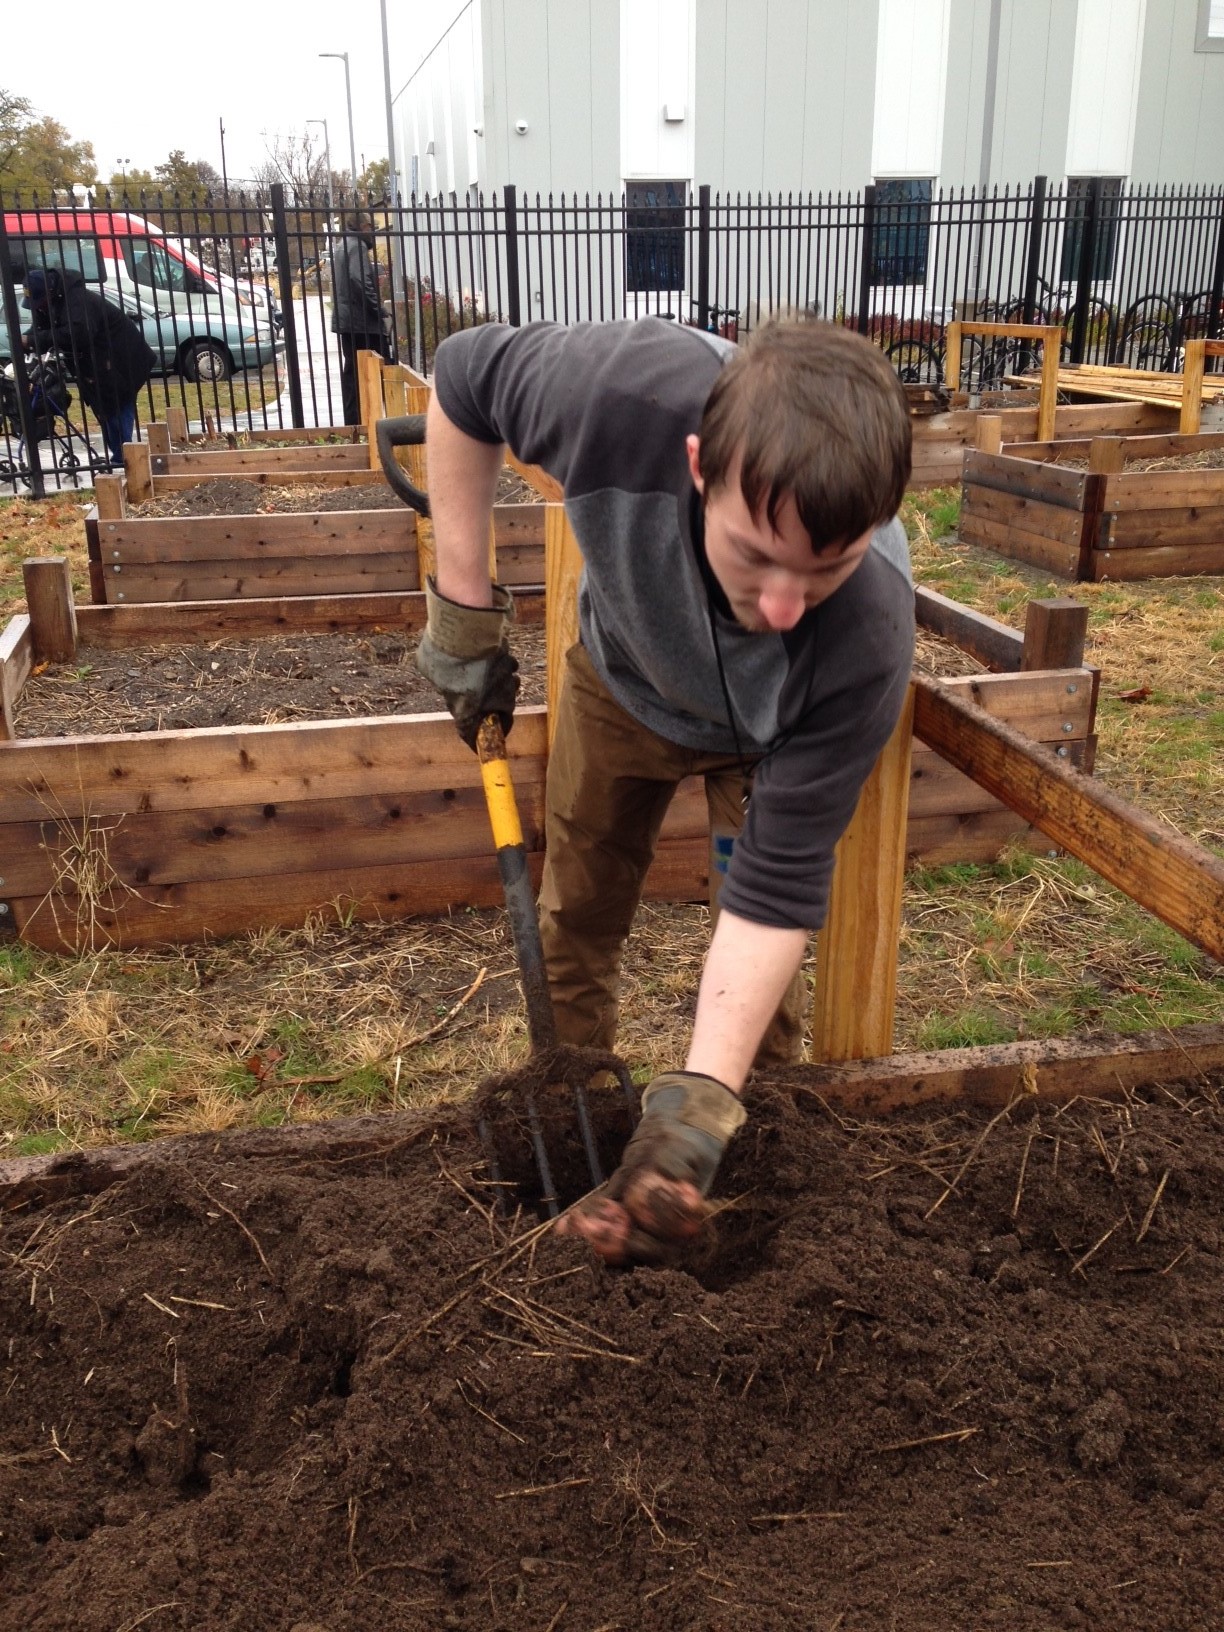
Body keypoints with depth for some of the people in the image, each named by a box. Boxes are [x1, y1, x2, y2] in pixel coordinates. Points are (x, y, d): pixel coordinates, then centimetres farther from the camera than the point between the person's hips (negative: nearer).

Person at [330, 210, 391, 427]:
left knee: (352, 371, 9)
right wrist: (378, 308, -16)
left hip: (346, 319, 10)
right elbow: (360, 280, -24)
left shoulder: (341, 245, 19)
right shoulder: (357, 246, -12)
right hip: (362, 319, -10)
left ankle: (353, 421, 9)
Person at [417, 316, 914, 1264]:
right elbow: (465, 376, -20)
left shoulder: (867, 639, -43)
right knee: (577, 916, 13)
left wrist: (698, 1108, -41)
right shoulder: (623, 393, -43)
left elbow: (775, 891, -36)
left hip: (771, 738, -2)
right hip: (623, 676, 3)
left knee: (766, 954, -2)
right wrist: (462, 610, -19)